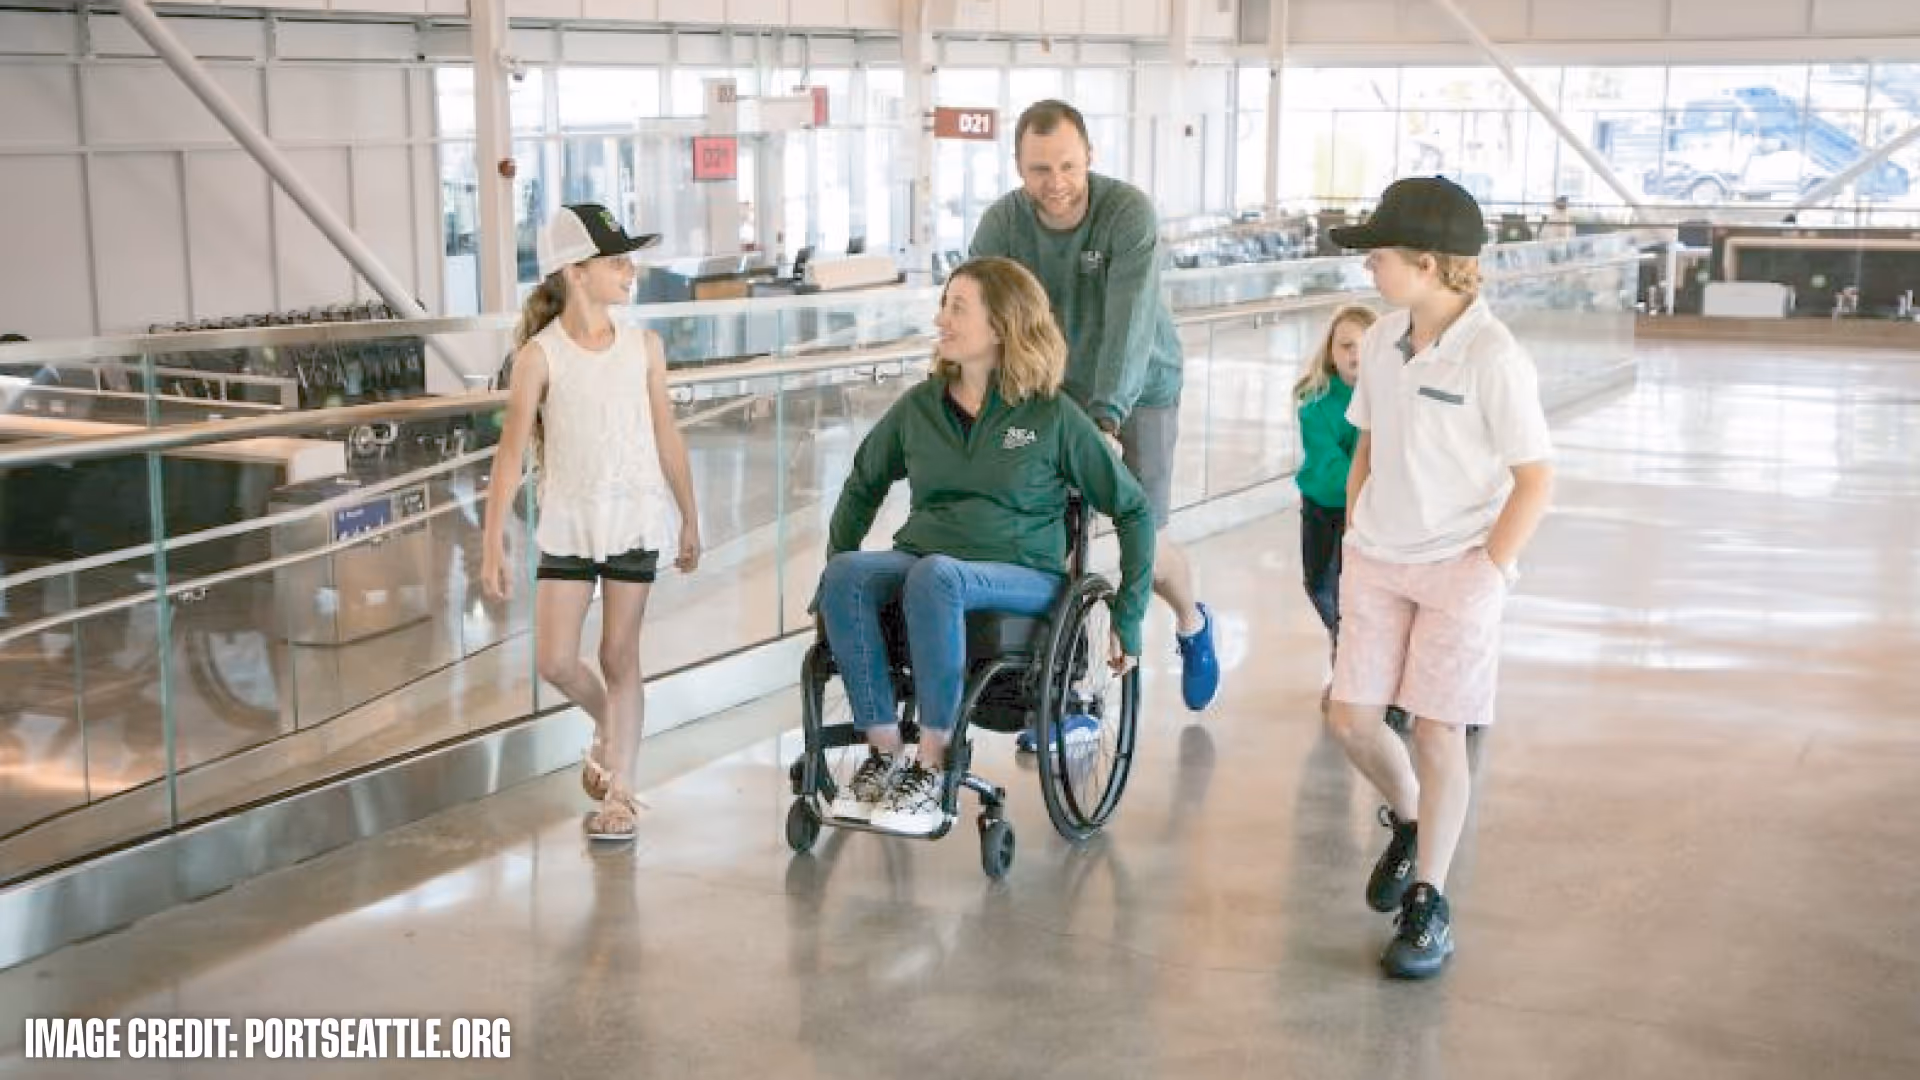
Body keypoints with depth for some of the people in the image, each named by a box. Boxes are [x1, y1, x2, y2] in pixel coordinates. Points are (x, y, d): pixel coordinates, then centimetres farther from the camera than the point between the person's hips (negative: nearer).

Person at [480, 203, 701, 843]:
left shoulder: (643, 346, 1)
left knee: (620, 656, 4)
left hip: (636, 521, 1)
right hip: (568, 525, -1)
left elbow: (667, 439, 8)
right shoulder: (540, 354, -7)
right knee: (556, 662, -2)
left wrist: (689, 521, 12)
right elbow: (512, 450, -6)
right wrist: (493, 543, -9)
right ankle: (608, 728, 30)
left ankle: (620, 790, 12)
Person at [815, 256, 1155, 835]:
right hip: (919, 562, 4)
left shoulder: (1053, 416, 1)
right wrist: (834, 579, 14)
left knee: (935, 575, -38)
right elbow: (864, 485, 25)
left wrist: (1129, 619, 1)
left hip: (1021, 576, -4)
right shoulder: (919, 406, 12)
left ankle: (931, 769, -31)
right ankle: (884, 754, -24)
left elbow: (1133, 509, 5)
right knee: (845, 572, -30)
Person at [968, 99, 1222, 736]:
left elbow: (1129, 323, -34)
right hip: (1059, 389, 3)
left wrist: (1106, 417, -45)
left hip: (1139, 389, -3)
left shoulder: (1129, 212, -24)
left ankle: (1193, 625, 34)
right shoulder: (1002, 223, -14)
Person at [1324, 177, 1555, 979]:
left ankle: (1428, 904, 13)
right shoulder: (1381, 342, 4)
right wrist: (1353, 539, 10)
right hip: (1377, 565, 6)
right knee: (1350, 718, 4)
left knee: (1437, 733, 0)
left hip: (1457, 572, -6)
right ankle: (1407, 822, 34)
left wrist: (1488, 575, -14)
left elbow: (1535, 478, -12)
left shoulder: (1493, 357, -16)